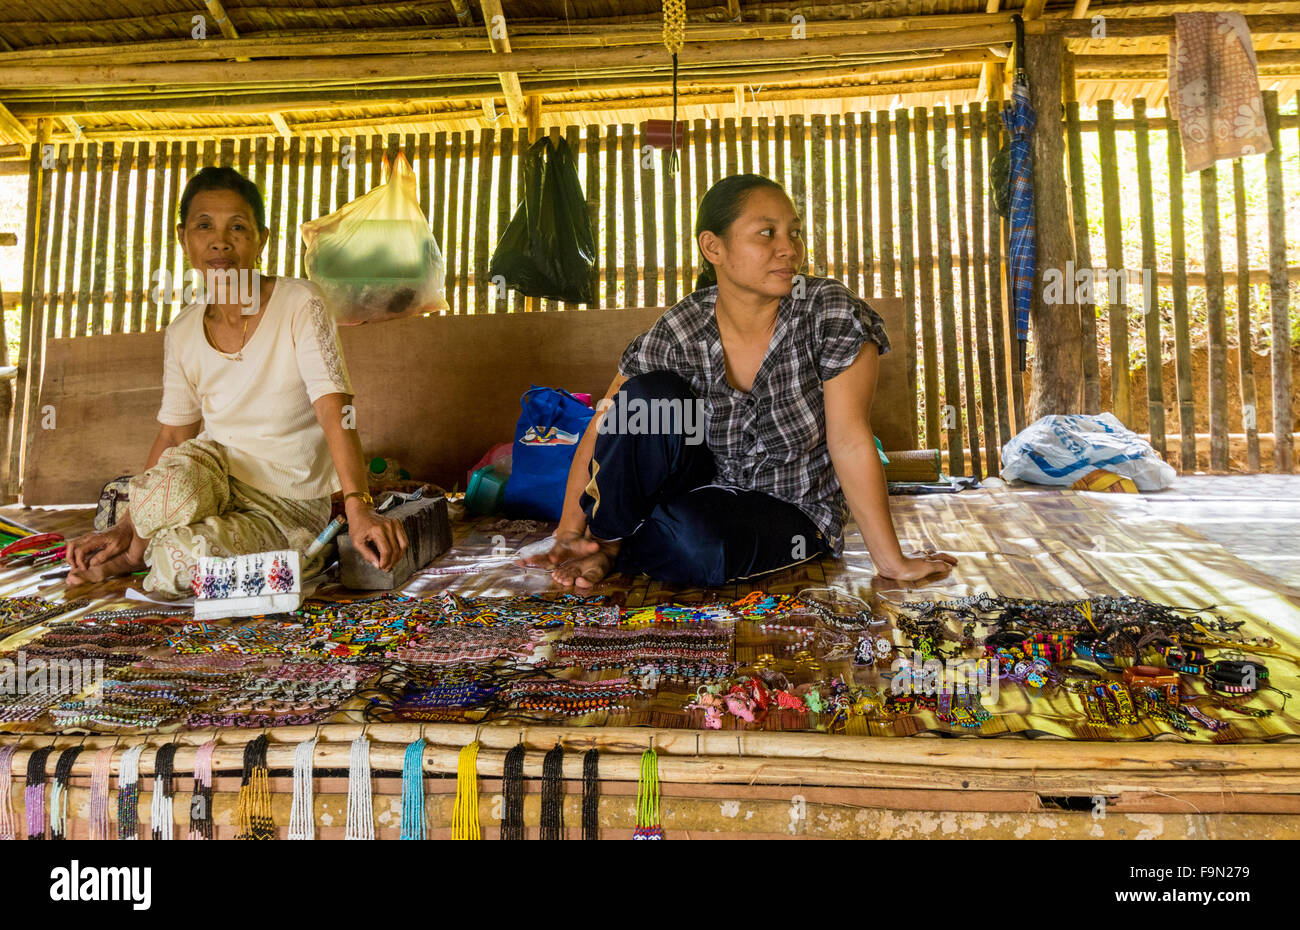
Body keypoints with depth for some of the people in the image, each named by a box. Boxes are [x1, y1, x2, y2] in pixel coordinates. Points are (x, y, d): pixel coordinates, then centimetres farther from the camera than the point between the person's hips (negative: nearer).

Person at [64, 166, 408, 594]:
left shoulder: (298, 304, -14)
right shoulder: (182, 333, 1)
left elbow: (334, 412, -25)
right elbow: (173, 435, 9)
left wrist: (359, 507, -37)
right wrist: (126, 526, 3)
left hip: (289, 504, -3)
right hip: (216, 468, 3)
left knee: (185, 557, -29)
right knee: (172, 481, -33)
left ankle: (145, 553, 8)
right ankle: (136, 545, 2)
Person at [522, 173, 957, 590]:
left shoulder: (832, 314, -19)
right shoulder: (677, 334, -13)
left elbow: (850, 443, -18)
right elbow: (601, 433, -10)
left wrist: (892, 562, -16)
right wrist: (568, 535, -16)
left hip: (791, 511, -1)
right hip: (707, 486, 2)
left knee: (694, 542, -34)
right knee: (649, 397, -26)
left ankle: (619, 552, -2)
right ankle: (607, 539, -7)